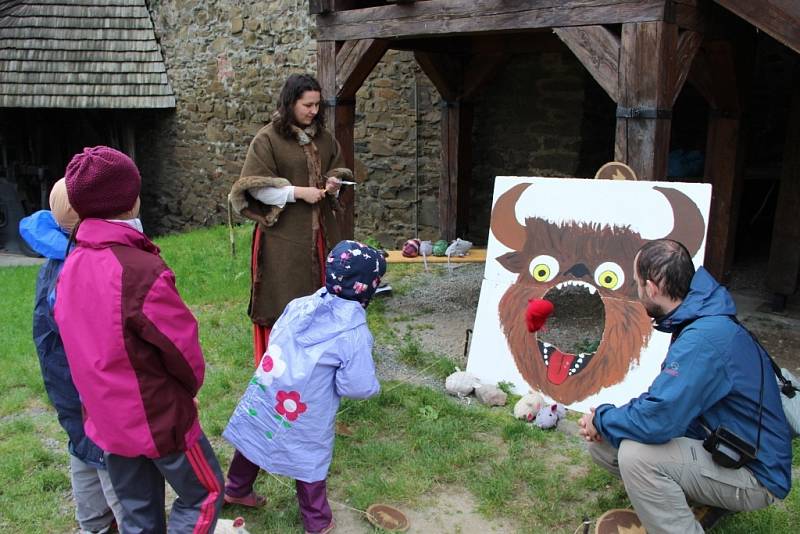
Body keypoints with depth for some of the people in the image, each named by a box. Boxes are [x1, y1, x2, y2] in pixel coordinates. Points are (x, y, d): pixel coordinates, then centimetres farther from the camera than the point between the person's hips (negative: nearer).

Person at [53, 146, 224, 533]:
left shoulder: (71, 267, -5)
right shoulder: (141, 271, -28)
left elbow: (83, 344, 4)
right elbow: (183, 348, -18)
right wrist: (189, 386, 4)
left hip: (105, 419, 7)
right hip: (159, 418, -7)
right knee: (204, 494, 15)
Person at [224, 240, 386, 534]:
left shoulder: (299, 304, -3)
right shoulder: (355, 333, -19)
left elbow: (275, 339, 9)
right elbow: (358, 387, -18)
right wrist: (372, 384, 3)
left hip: (265, 395, 6)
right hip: (305, 417, -5)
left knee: (253, 437, 27)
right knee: (309, 460, 15)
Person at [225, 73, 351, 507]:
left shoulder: (323, 138, 10)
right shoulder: (267, 140, -8)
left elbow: (338, 168, 23)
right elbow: (255, 186, -12)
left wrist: (333, 182, 0)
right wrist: (297, 192, -18)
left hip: (317, 235, 6)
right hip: (282, 238, -6)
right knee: (283, 309, -3)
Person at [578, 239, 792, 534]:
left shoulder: (704, 340, -30)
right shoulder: (699, 322, 4)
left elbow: (656, 422, -35)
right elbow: (665, 398, 11)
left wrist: (602, 419, -15)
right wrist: (608, 418, -5)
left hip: (754, 474, -10)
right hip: (718, 449, 10)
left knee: (636, 454, -30)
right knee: (602, 441, 2)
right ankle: (700, 502, 8)